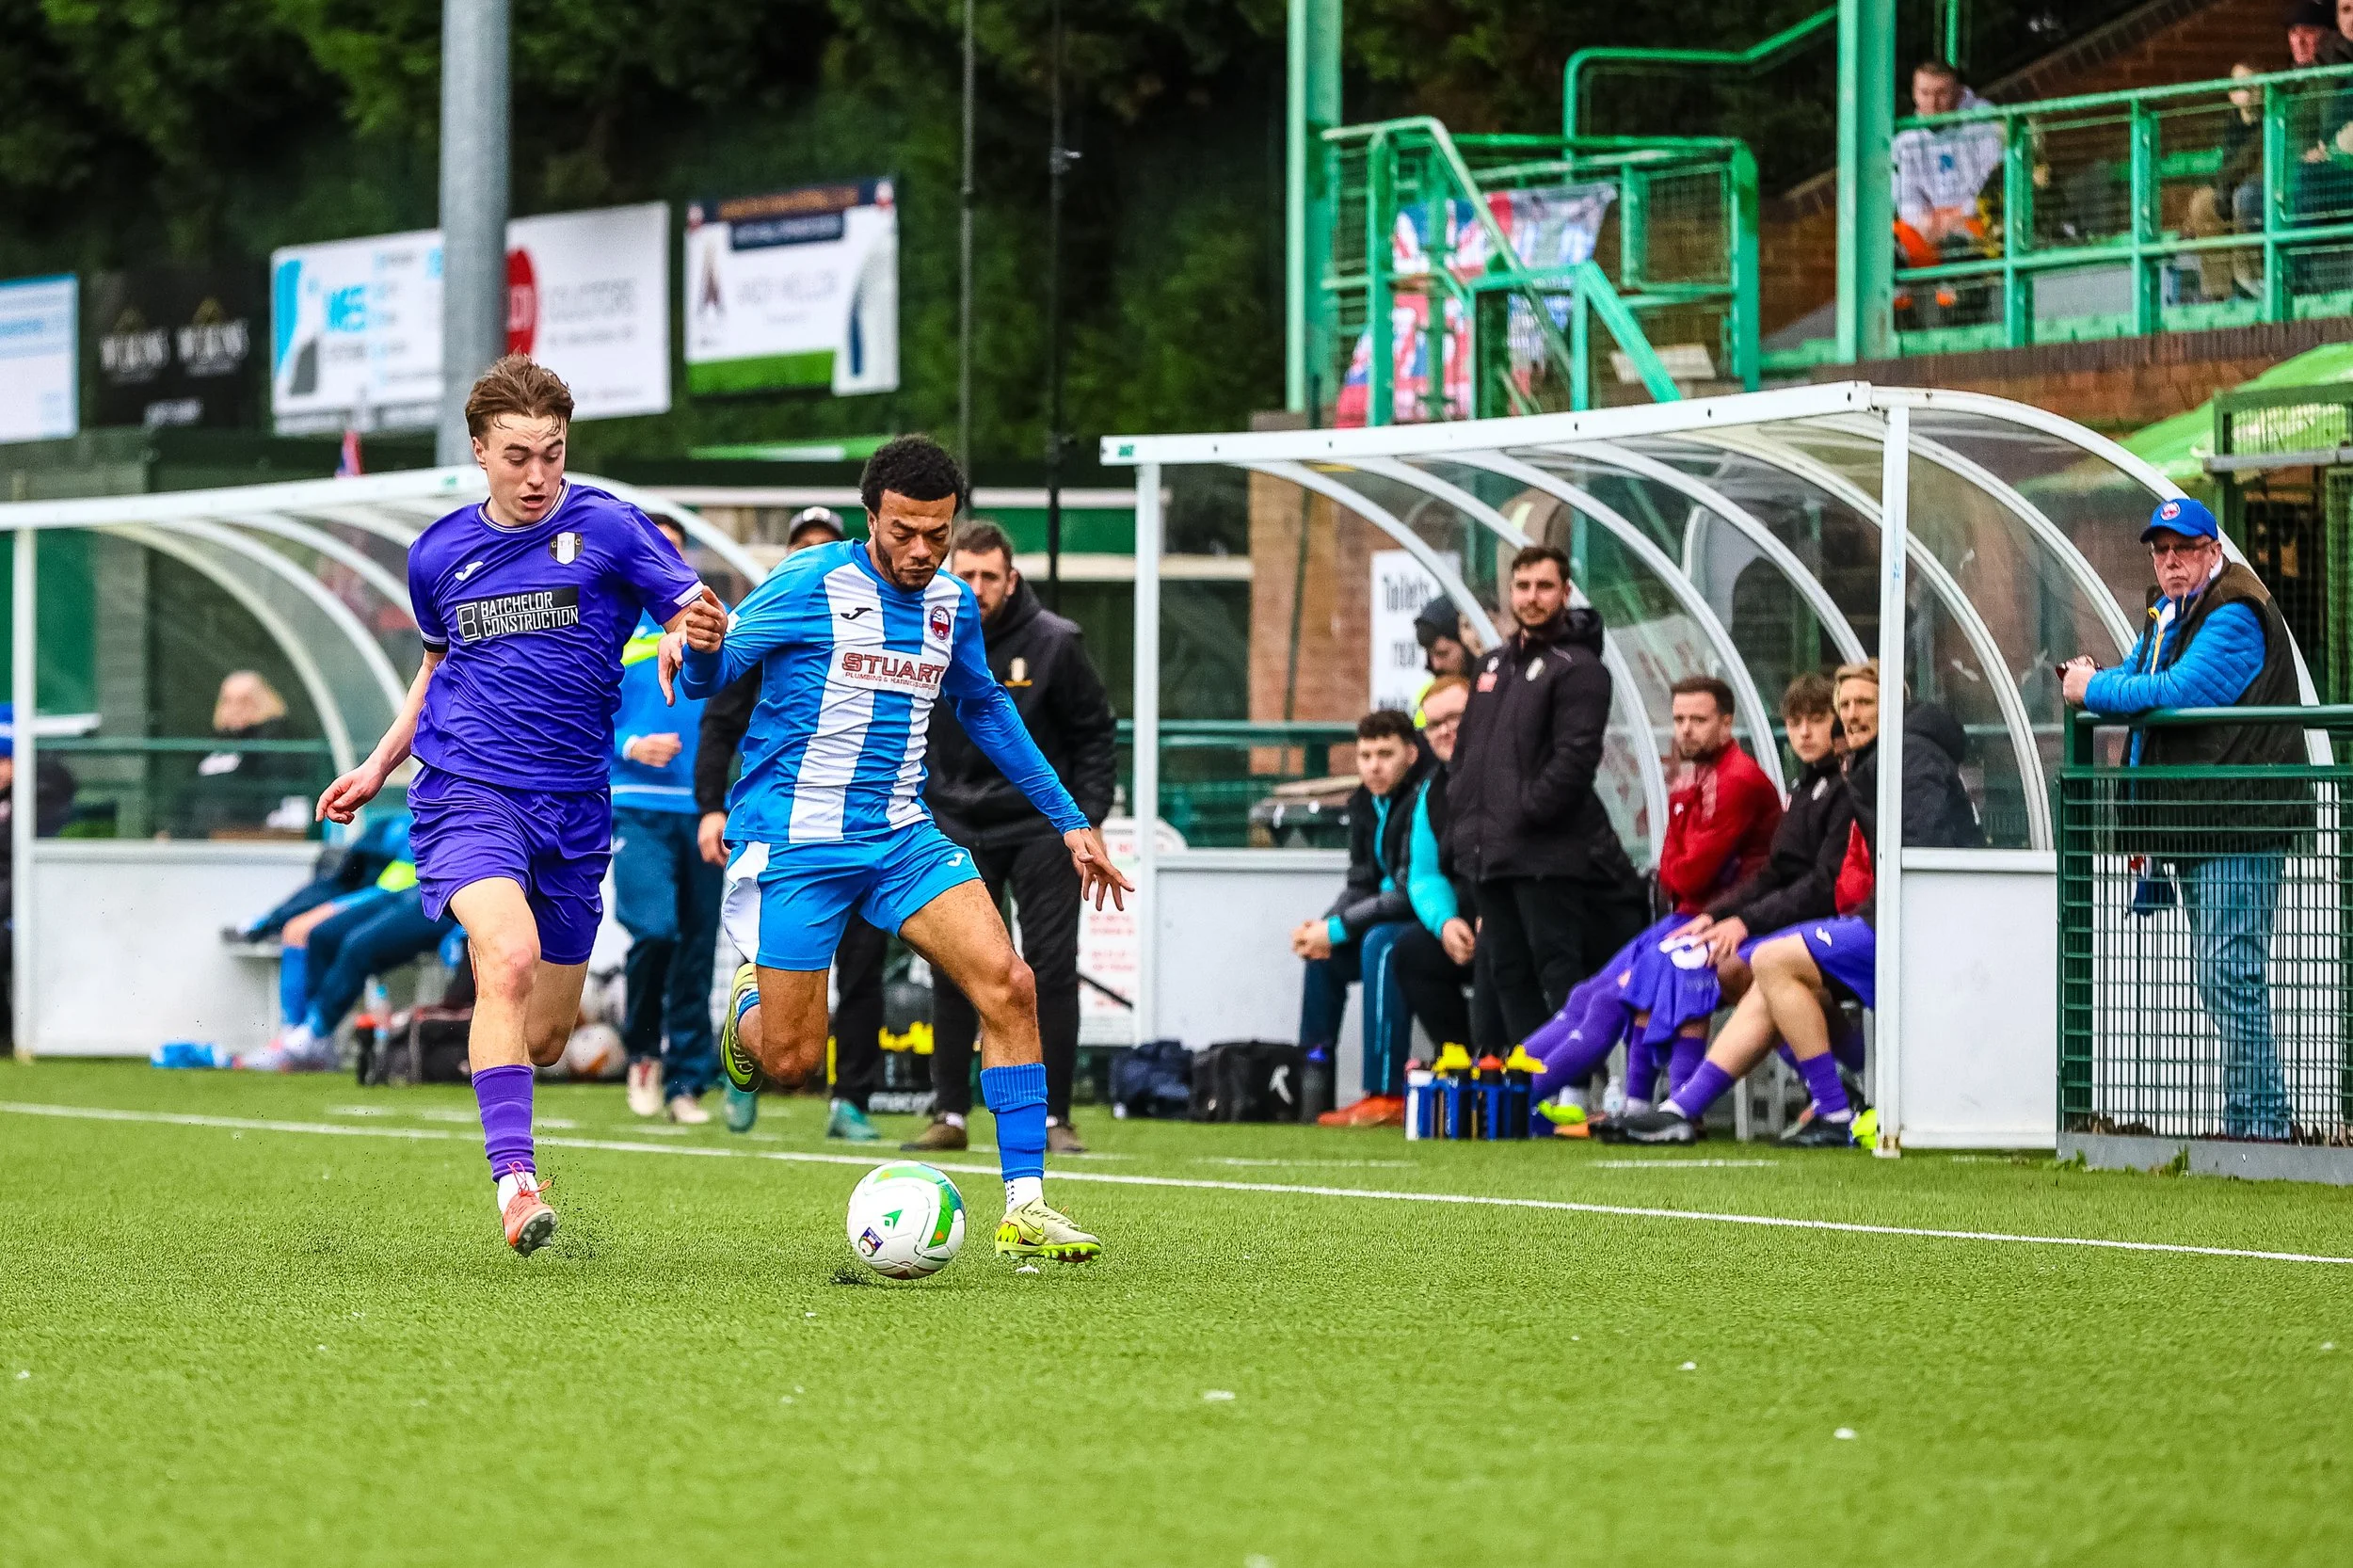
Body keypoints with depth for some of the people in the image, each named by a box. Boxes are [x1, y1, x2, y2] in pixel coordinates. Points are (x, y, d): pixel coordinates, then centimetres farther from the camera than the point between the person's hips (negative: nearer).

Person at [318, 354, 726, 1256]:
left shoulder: (608, 529, -2)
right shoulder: (439, 555, 7)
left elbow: (701, 622, -6)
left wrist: (703, 632, -30)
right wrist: (381, 765, 21)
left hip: (572, 809, 1)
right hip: (465, 792, -1)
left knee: (544, 1038, 6)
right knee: (510, 956, -28)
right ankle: (514, 1182, -33)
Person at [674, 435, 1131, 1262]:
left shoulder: (953, 605, 7)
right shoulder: (810, 585, -11)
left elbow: (983, 707, 24)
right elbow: (710, 675, -8)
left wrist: (1068, 819, 25)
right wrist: (698, 647, -34)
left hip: (902, 836, 5)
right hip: (795, 841, -5)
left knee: (1008, 985, -16)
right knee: (790, 1062, -6)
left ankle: (1024, 1208, -12)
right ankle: (750, 1002, 34)